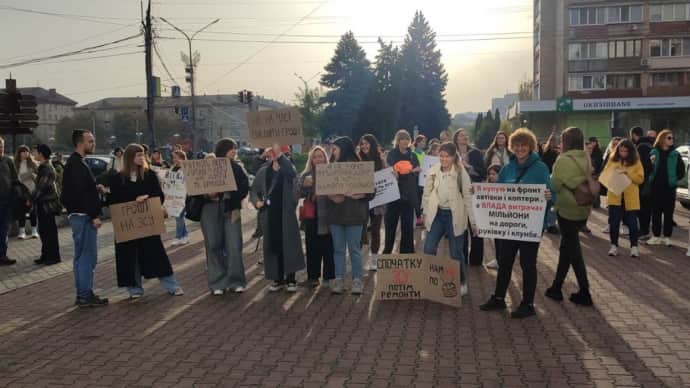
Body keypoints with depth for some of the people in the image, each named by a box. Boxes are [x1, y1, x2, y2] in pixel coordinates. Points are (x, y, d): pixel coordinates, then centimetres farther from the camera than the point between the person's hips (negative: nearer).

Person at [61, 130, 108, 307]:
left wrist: (95, 187, 6)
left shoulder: (77, 162, 17)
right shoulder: (76, 164, -15)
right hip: (82, 216, -11)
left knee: (83, 256, 14)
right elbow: (80, 192, -22)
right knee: (87, 256, -5)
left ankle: (84, 294, 21)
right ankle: (85, 295, 1)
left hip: (81, 216, 11)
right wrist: (94, 216, -21)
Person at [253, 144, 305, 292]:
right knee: (273, 246, 6)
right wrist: (257, 201, 1)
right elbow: (254, 190, 15)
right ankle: (278, 279, 17)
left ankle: (291, 279, 7)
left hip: (286, 214, -3)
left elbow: (292, 172, -22)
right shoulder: (264, 172, 8)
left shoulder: (289, 171, 0)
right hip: (270, 215, 3)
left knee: (288, 245, -3)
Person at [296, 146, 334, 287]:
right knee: (312, 247, 5)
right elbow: (298, 194, 0)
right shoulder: (306, 175, 9)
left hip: (328, 216, -2)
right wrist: (304, 185, -18)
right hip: (312, 217, 2)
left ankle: (328, 277, 11)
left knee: (328, 248, 2)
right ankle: (313, 276, 14)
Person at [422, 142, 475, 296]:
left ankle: (461, 283, 24)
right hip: (436, 214, 3)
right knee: (428, 250, -1)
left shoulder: (461, 173, -6)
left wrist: (473, 221, -5)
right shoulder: (432, 172, 2)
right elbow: (426, 194, 9)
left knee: (456, 253, 6)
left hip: (454, 216, -3)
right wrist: (425, 213, 6)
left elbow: (468, 197, -4)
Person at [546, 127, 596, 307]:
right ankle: (556, 287, 26)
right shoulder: (586, 159, 6)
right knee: (567, 248, 16)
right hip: (583, 209, 7)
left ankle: (584, 293, 5)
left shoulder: (564, 160, -17)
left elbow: (555, 185, -16)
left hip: (567, 209, -7)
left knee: (573, 250, 1)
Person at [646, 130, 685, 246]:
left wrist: (675, 179, -1)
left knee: (668, 213, 3)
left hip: (669, 188, 0)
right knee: (656, 213, 5)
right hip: (656, 187, 0)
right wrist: (650, 162, -16)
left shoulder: (675, 154, 2)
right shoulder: (654, 153, 1)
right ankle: (656, 236, 13)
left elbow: (681, 170, 7)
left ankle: (667, 237, 11)